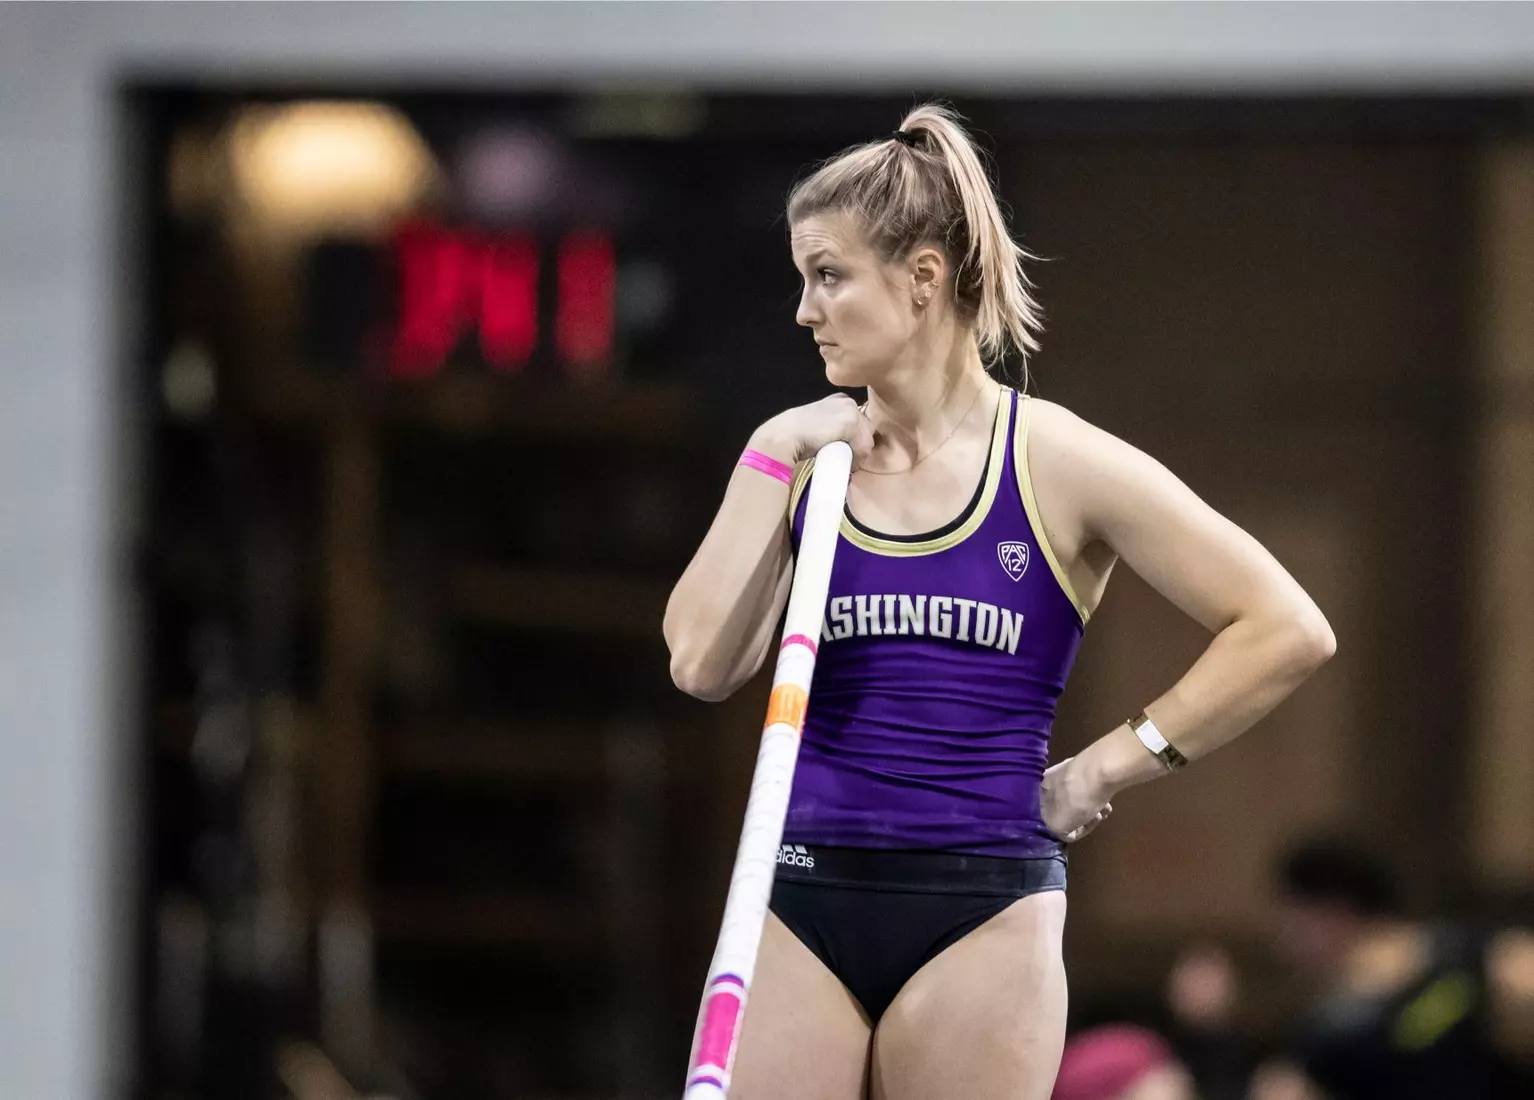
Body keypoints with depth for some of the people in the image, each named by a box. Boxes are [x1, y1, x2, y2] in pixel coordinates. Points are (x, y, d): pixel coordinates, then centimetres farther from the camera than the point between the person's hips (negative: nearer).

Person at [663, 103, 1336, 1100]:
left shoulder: (1058, 464, -2)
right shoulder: (802, 456, 8)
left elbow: (1287, 631, -3)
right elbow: (703, 664, -3)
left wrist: (1103, 771, -3)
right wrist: (773, 464, -3)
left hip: (983, 913, -3)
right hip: (800, 900, 3)